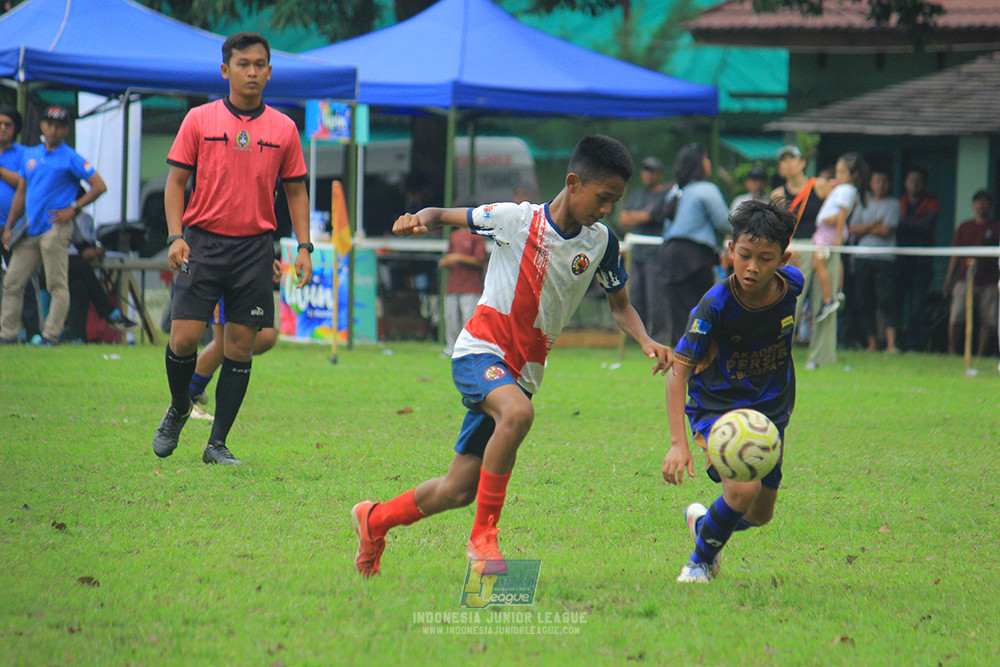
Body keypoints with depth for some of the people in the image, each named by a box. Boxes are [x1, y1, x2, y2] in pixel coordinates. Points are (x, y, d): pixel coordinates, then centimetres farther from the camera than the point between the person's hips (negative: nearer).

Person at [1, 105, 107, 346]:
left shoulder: (71, 159, -1)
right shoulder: (30, 155, 17)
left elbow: (99, 186, -5)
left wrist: (73, 209, -10)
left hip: (55, 229, -6)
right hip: (29, 232, 6)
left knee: (57, 285, -7)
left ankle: (51, 334, -5)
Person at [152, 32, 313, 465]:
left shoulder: (283, 129, 7)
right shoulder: (199, 120, 3)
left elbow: (295, 190, 13)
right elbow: (176, 180, 4)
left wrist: (304, 247, 4)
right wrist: (176, 236, -8)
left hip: (254, 247, 1)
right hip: (203, 241, -1)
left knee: (240, 346, 0)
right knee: (184, 337, -8)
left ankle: (218, 444, 8)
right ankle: (178, 410, 21)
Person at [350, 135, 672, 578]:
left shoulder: (600, 243, 0)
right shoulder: (517, 220, -12)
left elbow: (620, 305, 13)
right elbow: (443, 217, -1)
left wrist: (646, 342, -7)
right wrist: (418, 221, -24)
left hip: (523, 371, 5)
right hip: (480, 351, -5)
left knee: (459, 490, 5)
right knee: (517, 413, -38)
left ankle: (375, 519, 33)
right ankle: (484, 535, -25)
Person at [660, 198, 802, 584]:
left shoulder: (791, 284, -16)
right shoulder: (716, 305, -28)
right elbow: (679, 371, -30)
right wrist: (678, 443, -39)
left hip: (771, 409, 5)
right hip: (716, 407, -5)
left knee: (760, 514, 12)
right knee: (743, 489, -27)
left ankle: (702, 522, 46)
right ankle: (700, 560, 0)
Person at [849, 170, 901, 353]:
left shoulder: (893, 204, 5)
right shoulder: (864, 204, 18)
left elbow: (886, 231, -6)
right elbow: (853, 229, 7)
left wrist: (864, 228, 4)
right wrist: (874, 224, -5)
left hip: (885, 258, -4)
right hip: (863, 258, 4)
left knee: (887, 300, -13)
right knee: (865, 303, 1)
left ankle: (891, 343, -19)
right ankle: (872, 343, 5)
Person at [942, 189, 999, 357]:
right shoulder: (965, 227, 13)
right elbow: (955, 256, 14)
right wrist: (948, 280, 9)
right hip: (965, 280, 1)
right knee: (956, 317, -10)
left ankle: (980, 354, 3)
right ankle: (952, 350, 0)